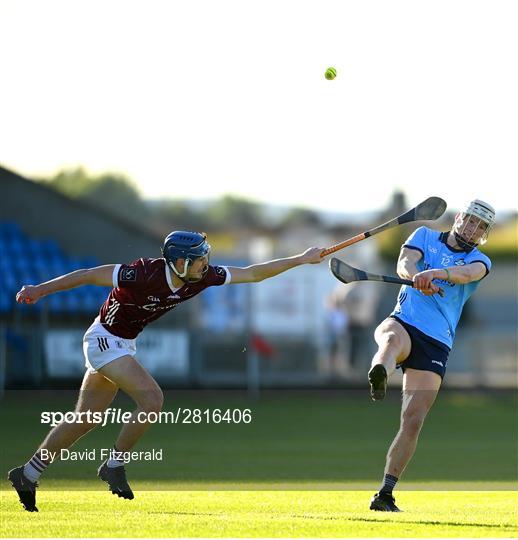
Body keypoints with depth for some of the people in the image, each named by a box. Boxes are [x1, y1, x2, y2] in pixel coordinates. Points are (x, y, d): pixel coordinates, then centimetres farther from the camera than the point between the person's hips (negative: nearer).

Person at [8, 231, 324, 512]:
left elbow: (253, 273, -4)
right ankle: (114, 466, -5)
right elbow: (89, 275, -23)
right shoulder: (143, 274, -30)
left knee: (85, 421, 12)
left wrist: (301, 260, -6)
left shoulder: (202, 277, -11)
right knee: (152, 398, -20)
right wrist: (40, 290, -21)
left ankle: (27, 475, 21)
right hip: (105, 340, -8)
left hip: (125, 345, 8)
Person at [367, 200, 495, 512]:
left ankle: (386, 494, -1)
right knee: (393, 339, -40)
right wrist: (417, 277, -31)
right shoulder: (426, 236, 16)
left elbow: (468, 273, -13)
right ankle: (378, 379, -73)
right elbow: (405, 264, -5)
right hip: (404, 322, -1)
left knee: (413, 420, -7)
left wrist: (435, 272, -36)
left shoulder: (479, 260, 13)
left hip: (437, 343, 1)